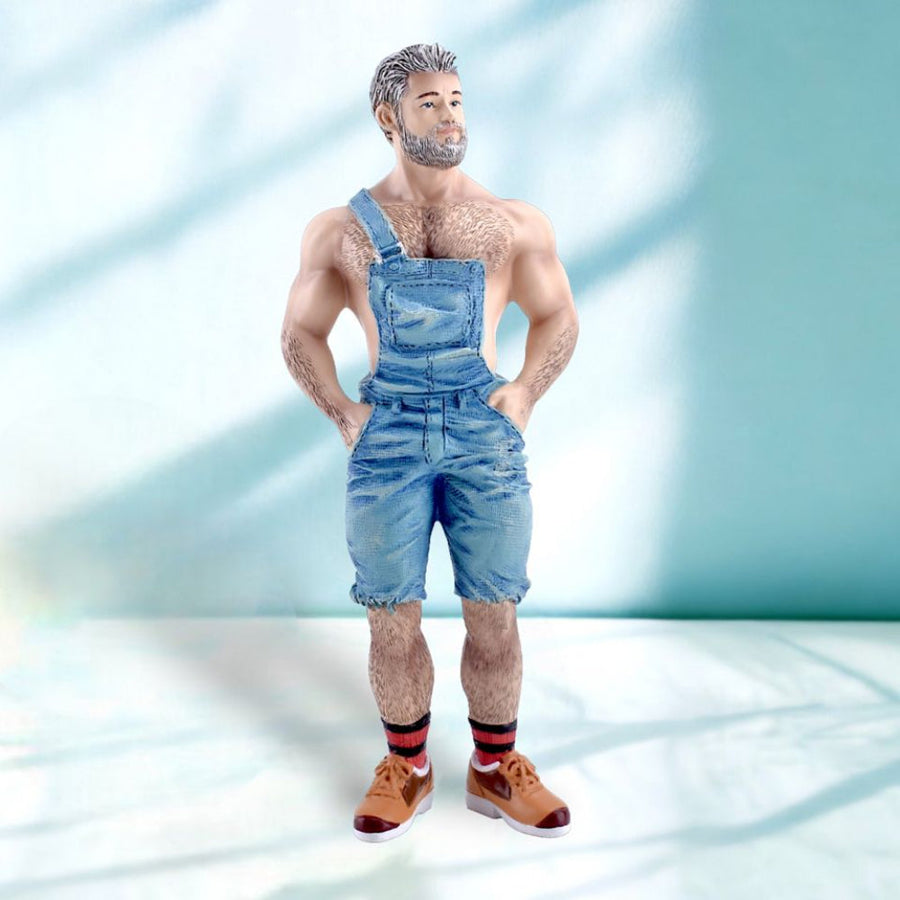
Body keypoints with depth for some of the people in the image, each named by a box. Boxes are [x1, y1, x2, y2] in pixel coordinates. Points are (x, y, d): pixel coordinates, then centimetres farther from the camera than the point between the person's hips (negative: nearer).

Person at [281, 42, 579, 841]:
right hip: (387, 437, 0)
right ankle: (407, 770, 27)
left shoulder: (515, 224, 6)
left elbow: (558, 317, 17)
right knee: (393, 621, 6)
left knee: (495, 619, 6)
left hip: (486, 435, 0)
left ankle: (496, 770, 27)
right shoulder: (341, 230, 6)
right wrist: (341, 413, 3)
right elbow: (300, 334, 16)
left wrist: (526, 392, 2)